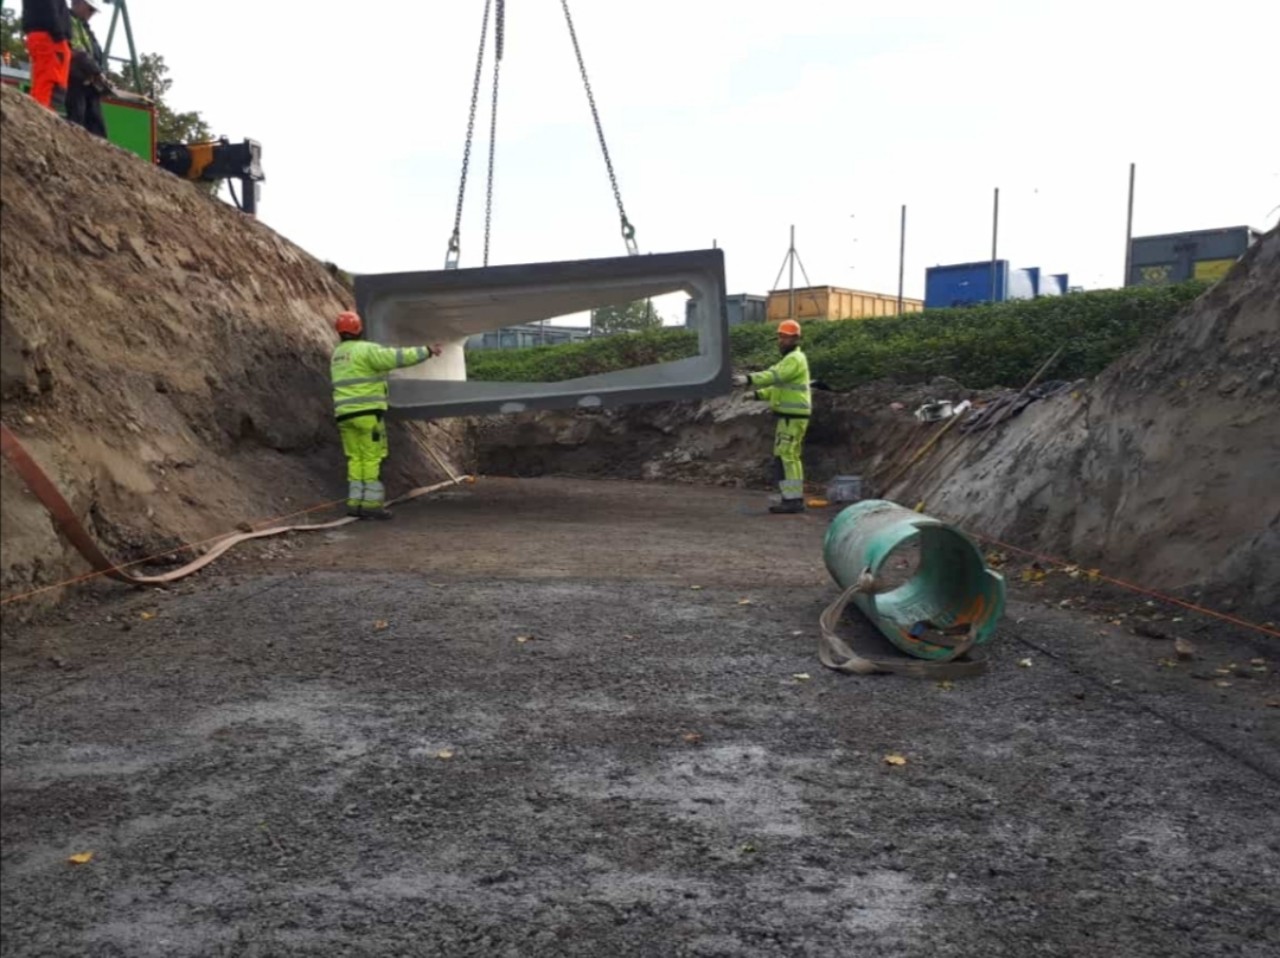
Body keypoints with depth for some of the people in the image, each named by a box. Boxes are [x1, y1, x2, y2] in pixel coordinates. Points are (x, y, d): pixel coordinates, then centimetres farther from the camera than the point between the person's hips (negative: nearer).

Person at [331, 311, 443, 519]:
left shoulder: (337, 355, 18)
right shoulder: (367, 349, -8)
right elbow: (398, 357, -17)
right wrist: (426, 351, -10)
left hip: (345, 414, 7)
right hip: (368, 413, -7)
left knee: (355, 459, 9)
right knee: (372, 458, -4)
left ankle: (355, 503, 5)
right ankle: (371, 504, -5)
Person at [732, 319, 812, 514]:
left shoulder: (794, 359, -15)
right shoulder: (792, 359, 19)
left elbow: (774, 376, -31)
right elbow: (780, 387, 23)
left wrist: (748, 379, -43)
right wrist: (757, 394, 12)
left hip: (791, 417, -10)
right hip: (791, 416, 10)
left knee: (783, 457, -11)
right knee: (791, 457, 11)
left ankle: (792, 500, -12)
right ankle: (795, 499, 13)